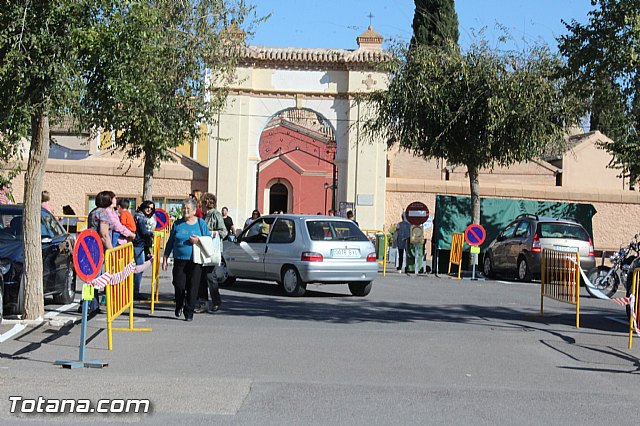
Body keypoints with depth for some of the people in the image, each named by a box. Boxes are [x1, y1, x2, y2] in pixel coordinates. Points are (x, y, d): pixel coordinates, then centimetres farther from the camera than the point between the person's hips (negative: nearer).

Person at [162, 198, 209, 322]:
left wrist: (198, 240, -11)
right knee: (179, 285, -4)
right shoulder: (177, 224, 8)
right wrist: (165, 258, 9)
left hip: (195, 261, -1)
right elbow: (170, 242, 13)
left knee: (192, 287, -3)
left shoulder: (201, 223, 5)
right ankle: (179, 306, 24)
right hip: (179, 259, 1)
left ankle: (189, 312, 8)